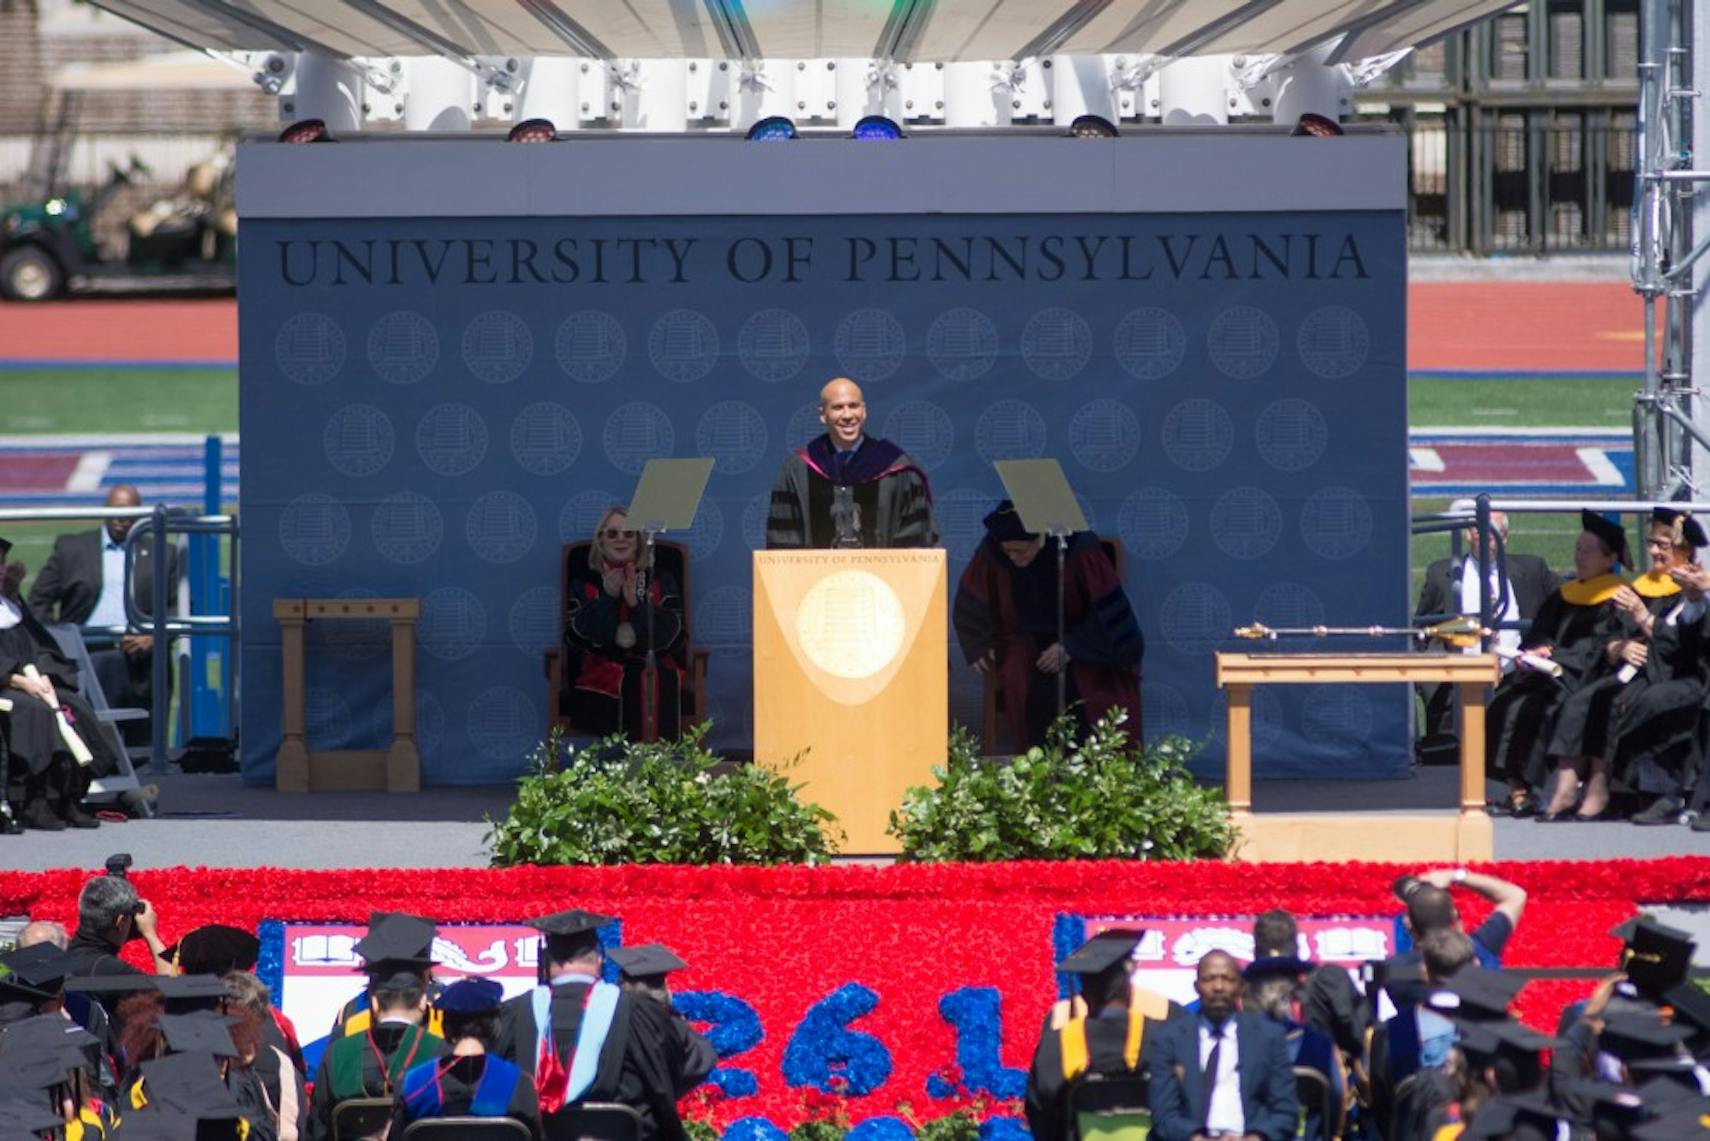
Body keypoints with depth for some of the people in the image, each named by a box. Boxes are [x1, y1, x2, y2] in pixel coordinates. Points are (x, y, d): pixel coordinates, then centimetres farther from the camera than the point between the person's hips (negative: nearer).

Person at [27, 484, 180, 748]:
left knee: (139, 741, 1)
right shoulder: (71, 547, 11)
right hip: (89, 655, -1)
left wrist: (154, 638, -6)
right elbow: (39, 600, 10)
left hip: (139, 659, 1)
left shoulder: (161, 555, 13)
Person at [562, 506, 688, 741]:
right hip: (601, 675, -1)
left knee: (660, 686, -24)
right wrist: (607, 597, -6)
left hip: (656, 670, 1)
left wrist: (636, 603, -8)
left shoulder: (660, 581, 16)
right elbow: (576, 637, 1)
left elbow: (672, 634, 3)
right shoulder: (583, 583, 14)